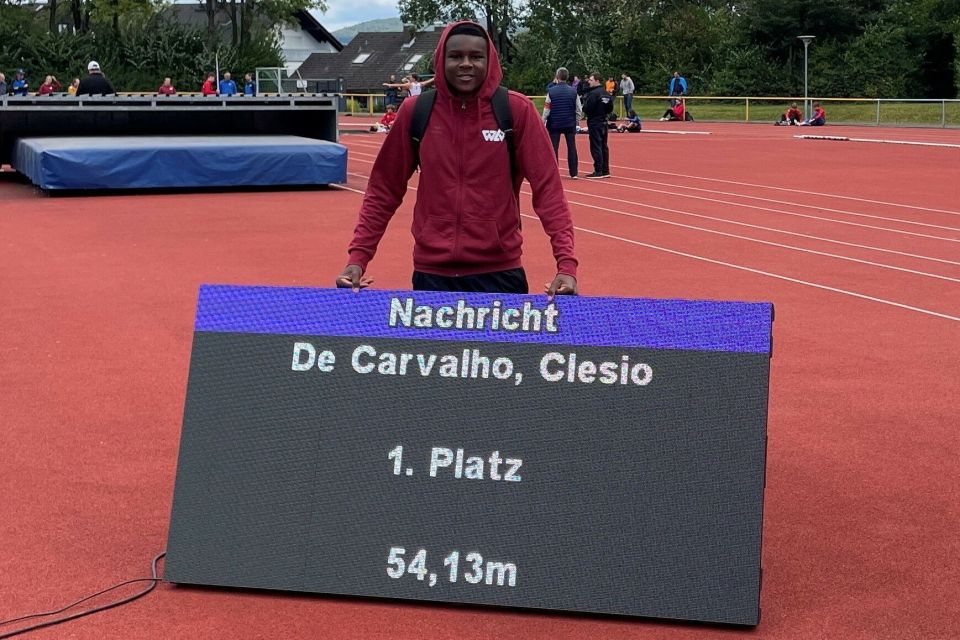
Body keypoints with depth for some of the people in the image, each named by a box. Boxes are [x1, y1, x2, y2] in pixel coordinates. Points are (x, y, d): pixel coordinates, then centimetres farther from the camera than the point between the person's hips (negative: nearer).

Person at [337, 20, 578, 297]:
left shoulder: (517, 110, -5)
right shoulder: (415, 112, 0)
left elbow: (547, 187, -7)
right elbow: (384, 190, 5)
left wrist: (566, 263, -17)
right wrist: (358, 257, -3)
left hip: (499, 272, -1)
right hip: (431, 273, 2)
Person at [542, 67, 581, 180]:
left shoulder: (551, 91, -7)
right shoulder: (573, 91, -1)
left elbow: (546, 109, -5)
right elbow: (579, 110, 2)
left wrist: (543, 122, 4)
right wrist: (576, 121, 15)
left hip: (554, 124, -2)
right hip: (570, 124, 2)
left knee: (554, 148, 4)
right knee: (572, 148, 7)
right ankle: (574, 173, 6)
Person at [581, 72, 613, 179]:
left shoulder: (593, 93, -16)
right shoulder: (607, 94, 11)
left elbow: (586, 109, -19)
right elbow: (610, 109, 15)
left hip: (594, 123, -9)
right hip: (604, 123, 9)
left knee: (596, 147, -6)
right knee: (604, 147, 13)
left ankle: (598, 171, -7)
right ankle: (605, 171, 16)